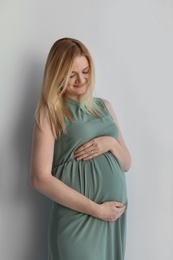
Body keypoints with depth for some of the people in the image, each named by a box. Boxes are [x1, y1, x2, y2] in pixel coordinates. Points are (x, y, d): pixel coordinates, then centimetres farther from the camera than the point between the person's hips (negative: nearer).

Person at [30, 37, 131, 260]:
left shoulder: (104, 106, 10)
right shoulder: (50, 112, -7)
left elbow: (126, 164, 13)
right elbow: (40, 179, -15)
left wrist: (111, 143, -8)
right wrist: (96, 209, -15)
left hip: (115, 216, 6)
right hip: (77, 219, -5)